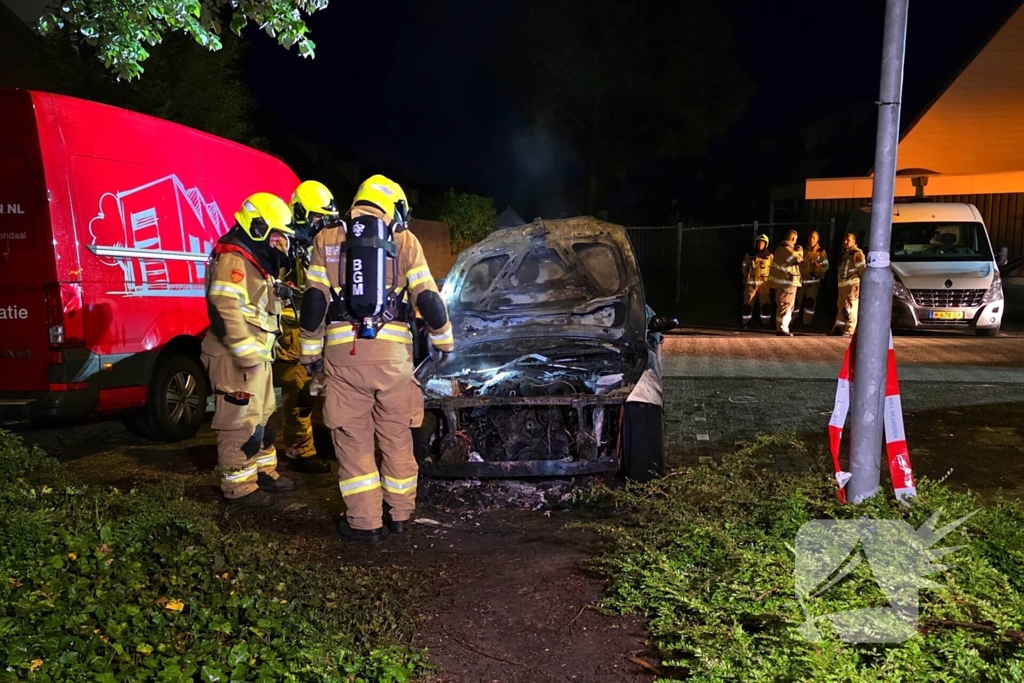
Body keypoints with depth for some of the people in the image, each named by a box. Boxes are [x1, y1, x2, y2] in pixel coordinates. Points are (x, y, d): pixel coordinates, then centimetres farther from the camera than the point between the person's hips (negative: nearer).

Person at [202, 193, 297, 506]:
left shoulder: (255, 260, 17)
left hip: (256, 355, 11)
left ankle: (263, 471, 31)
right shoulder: (233, 259, -16)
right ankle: (238, 485, 6)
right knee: (240, 422, -3)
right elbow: (225, 311, -26)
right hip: (237, 358, -11)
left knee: (262, 418, 19)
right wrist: (249, 354, -26)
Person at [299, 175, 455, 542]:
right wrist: (444, 341, 19)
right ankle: (400, 513, 22)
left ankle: (364, 521, 9)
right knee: (397, 436, 12)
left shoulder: (327, 240, 9)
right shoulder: (404, 240, 7)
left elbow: (313, 302, 3)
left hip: (343, 353, 0)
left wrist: (310, 351, 10)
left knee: (352, 439, 6)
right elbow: (427, 299, 5)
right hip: (392, 352, 1)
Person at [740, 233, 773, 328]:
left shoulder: (770, 256, 2)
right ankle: (745, 323, 9)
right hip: (751, 283, 0)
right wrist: (746, 277, 9)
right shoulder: (749, 255, 3)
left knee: (766, 304, -1)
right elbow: (745, 267, 14)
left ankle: (765, 323, 9)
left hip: (764, 284, 0)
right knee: (748, 304, 0)